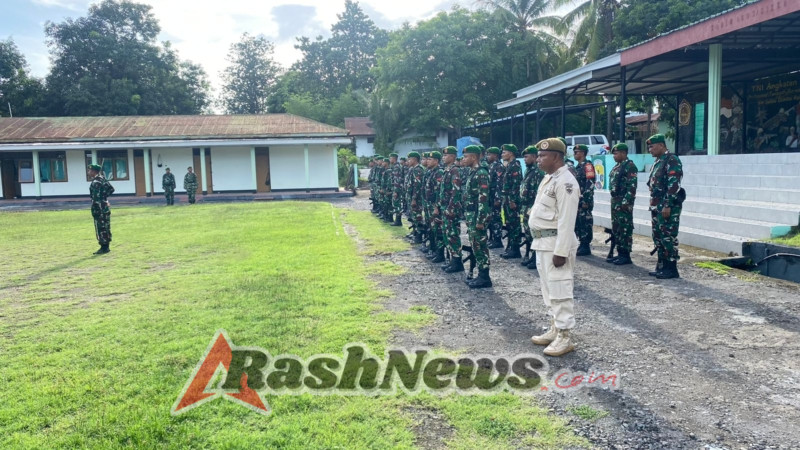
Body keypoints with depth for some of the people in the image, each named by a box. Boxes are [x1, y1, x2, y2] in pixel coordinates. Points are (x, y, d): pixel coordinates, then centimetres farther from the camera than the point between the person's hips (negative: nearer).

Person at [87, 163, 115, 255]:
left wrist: (94, 211, -18)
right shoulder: (102, 179, 10)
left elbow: (96, 198, -20)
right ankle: (106, 247, 19)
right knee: (105, 228, 13)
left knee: (100, 228, -4)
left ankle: (104, 248, -1)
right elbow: (111, 189, 19)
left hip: (100, 207, -9)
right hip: (106, 205, 9)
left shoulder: (95, 182, -17)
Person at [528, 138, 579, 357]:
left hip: (556, 243, -10)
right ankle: (555, 329, 28)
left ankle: (564, 337, 4)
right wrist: (541, 243, 18)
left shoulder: (565, 181, -17)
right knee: (549, 290, 17)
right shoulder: (548, 178, 15)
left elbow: (566, 220, -22)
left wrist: (561, 251, -24)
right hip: (543, 243, 10)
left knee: (560, 291, -4)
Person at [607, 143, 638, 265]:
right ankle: (620, 253, 19)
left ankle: (626, 255, -2)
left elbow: (632, 186, -19)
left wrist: (626, 202, -23)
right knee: (616, 229, 12)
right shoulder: (617, 167, 18)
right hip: (615, 202, 10)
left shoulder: (630, 166, -12)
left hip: (624, 203, -10)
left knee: (625, 229, -6)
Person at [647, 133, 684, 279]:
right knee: (658, 237, 12)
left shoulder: (672, 160, -12)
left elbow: (674, 185, -19)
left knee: (668, 237, -7)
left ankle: (672, 269, -2)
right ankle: (662, 266, 20)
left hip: (668, 206, -10)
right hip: (656, 206, 10)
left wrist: (668, 205, -23)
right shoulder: (657, 162, 18)